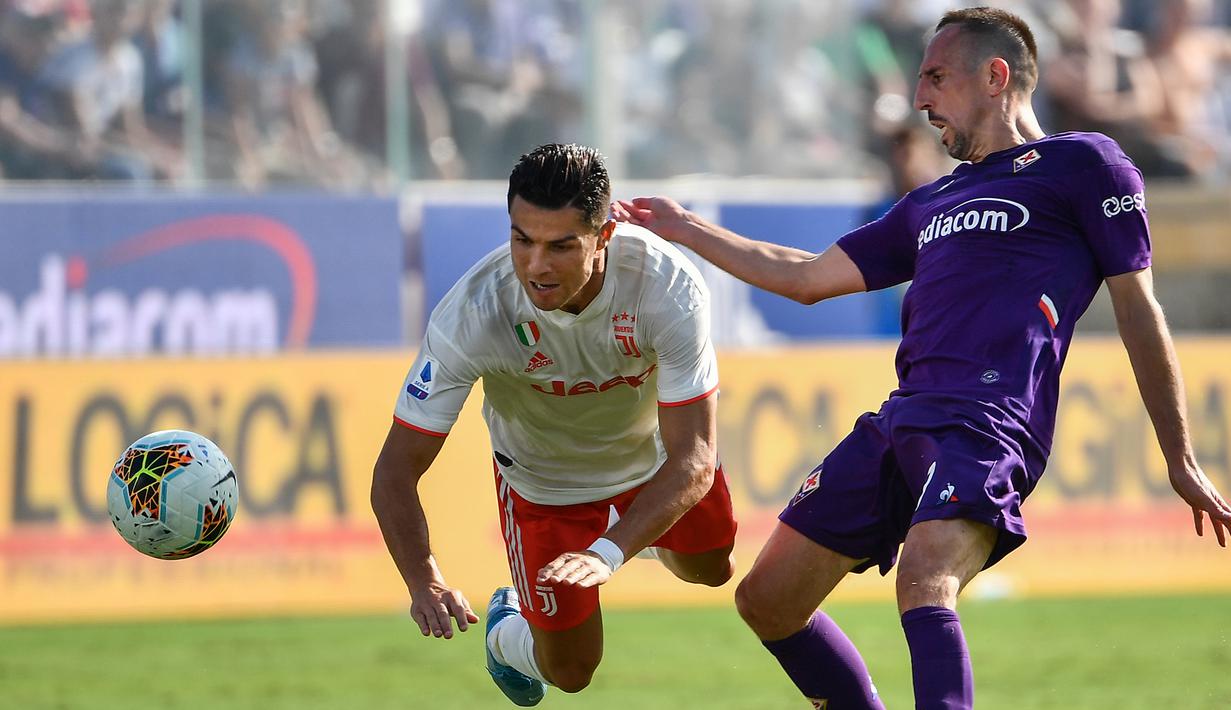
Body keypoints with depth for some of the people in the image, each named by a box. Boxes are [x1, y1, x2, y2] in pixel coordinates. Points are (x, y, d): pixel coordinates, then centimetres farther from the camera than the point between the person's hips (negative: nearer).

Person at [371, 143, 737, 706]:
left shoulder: (668, 286, -39)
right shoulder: (470, 316, -40)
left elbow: (694, 459, -39)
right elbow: (395, 472, -33)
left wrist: (609, 553, -54)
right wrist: (424, 581, -51)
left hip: (655, 450, 2)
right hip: (544, 479, -2)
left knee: (710, 572, 25)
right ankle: (507, 634, 39)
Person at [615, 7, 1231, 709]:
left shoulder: (1083, 164, 7)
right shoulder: (933, 203, 29)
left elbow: (1138, 309, 4)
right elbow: (809, 277, 35)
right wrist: (685, 228, 34)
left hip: (991, 421, -8)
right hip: (902, 418, 8)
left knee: (924, 584, -33)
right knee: (767, 600, 6)